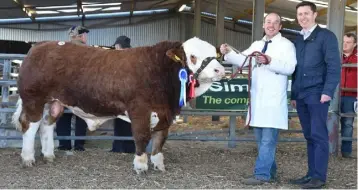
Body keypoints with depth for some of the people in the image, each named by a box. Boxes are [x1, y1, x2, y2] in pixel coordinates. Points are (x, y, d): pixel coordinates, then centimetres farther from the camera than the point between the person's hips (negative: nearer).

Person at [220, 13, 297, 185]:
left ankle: (261, 174, -10)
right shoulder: (256, 45, 19)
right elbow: (242, 60, 9)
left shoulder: (286, 44, -2)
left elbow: (290, 67, -15)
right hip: (257, 98, 7)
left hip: (274, 99, -7)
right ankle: (270, 172, 23)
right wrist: (227, 53, -8)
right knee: (261, 138, 13)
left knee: (268, 139, -10)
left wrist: (270, 61, -27)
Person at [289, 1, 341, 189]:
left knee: (319, 136, -5)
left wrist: (328, 91, -17)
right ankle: (311, 173, 12)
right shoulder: (297, 40, 19)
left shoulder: (326, 36, -1)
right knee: (309, 136, 8)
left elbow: (334, 66, -8)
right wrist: (293, 95, 16)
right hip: (301, 95, 6)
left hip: (317, 94, -6)